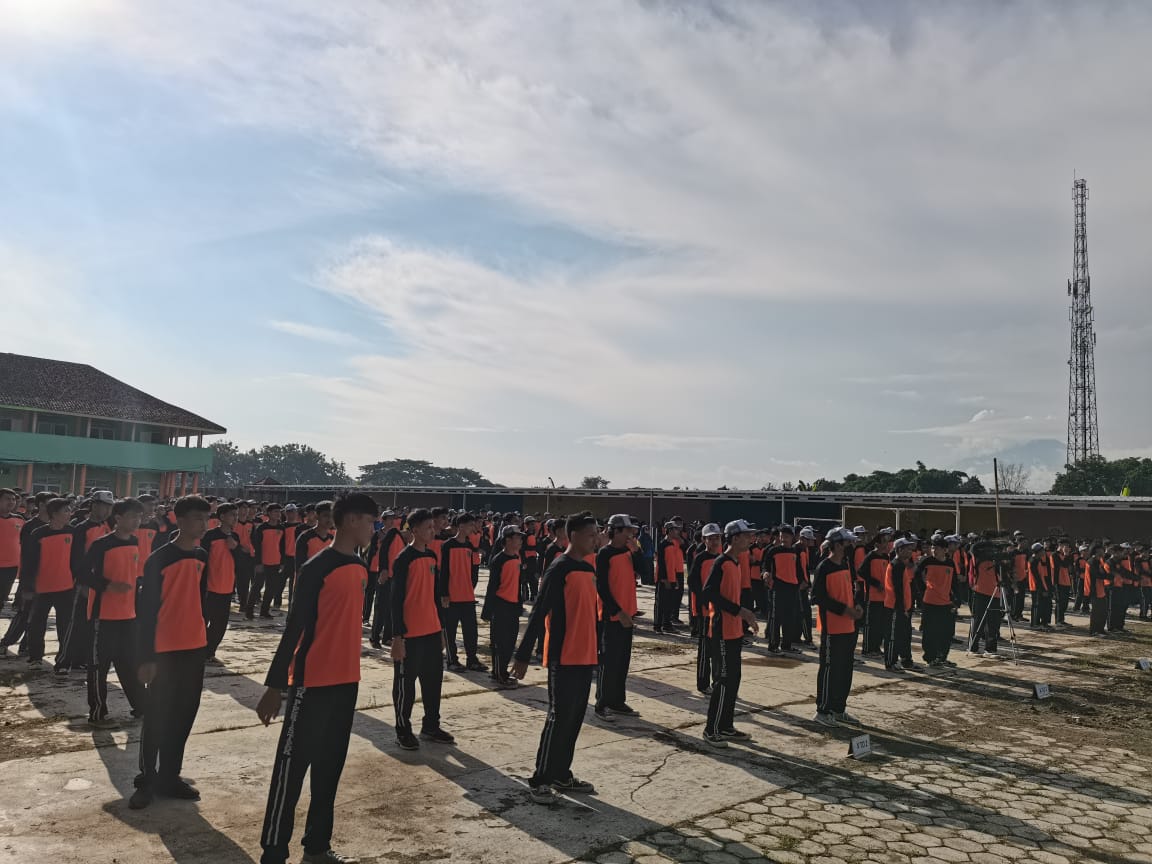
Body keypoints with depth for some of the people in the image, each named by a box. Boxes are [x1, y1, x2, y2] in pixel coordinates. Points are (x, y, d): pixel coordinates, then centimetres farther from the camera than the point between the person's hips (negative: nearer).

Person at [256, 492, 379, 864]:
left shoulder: (361, 568, 8)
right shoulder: (316, 568, -16)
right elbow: (294, 627, -16)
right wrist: (274, 685, -15)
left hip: (347, 681, 8)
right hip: (312, 683, -8)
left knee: (330, 767, 15)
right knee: (292, 766, 2)